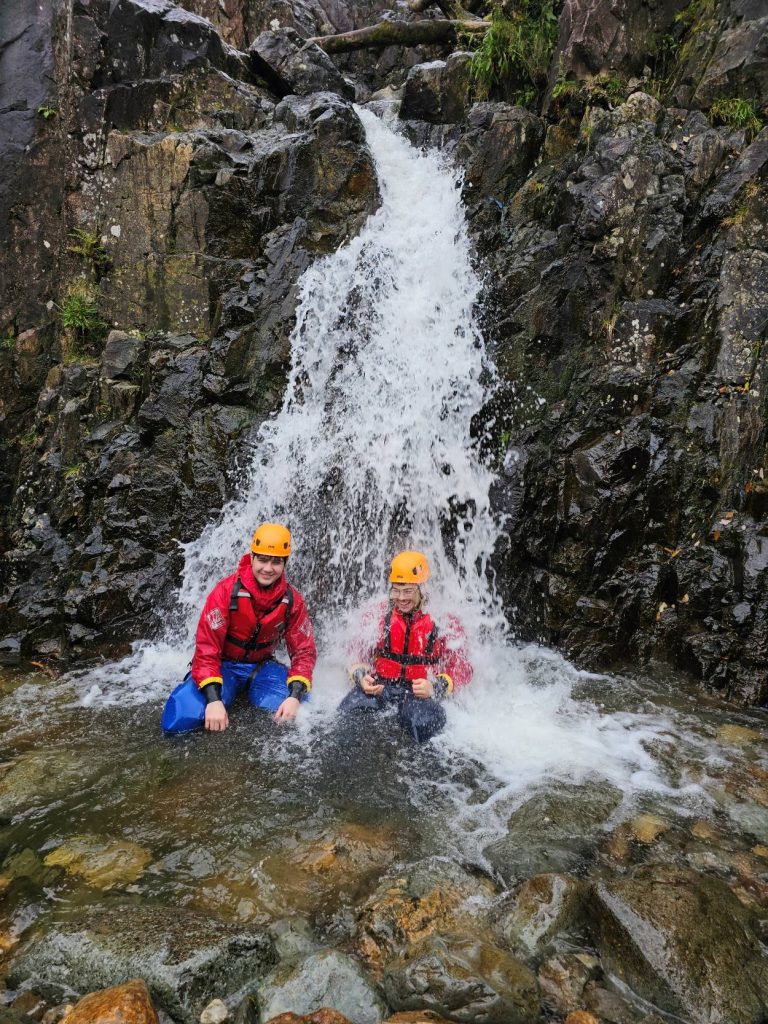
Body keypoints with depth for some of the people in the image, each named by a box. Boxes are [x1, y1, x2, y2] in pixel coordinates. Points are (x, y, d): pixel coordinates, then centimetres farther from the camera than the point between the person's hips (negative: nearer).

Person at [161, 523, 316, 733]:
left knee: (290, 712, -26)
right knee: (179, 721, -25)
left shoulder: (292, 601, -10)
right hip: (223, 664, -2)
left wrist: (295, 696, -25)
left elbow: (304, 651, -7)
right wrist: (213, 700, -34)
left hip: (261, 667, 2)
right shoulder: (226, 592, -20)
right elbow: (206, 647, -22)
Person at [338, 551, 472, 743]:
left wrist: (435, 687, -19)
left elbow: (462, 668, 0)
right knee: (348, 710, -30)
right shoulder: (379, 615, 8)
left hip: (422, 692, -1)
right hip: (379, 687, 2)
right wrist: (360, 676, -9)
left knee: (424, 724, -35)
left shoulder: (444, 621, 1)